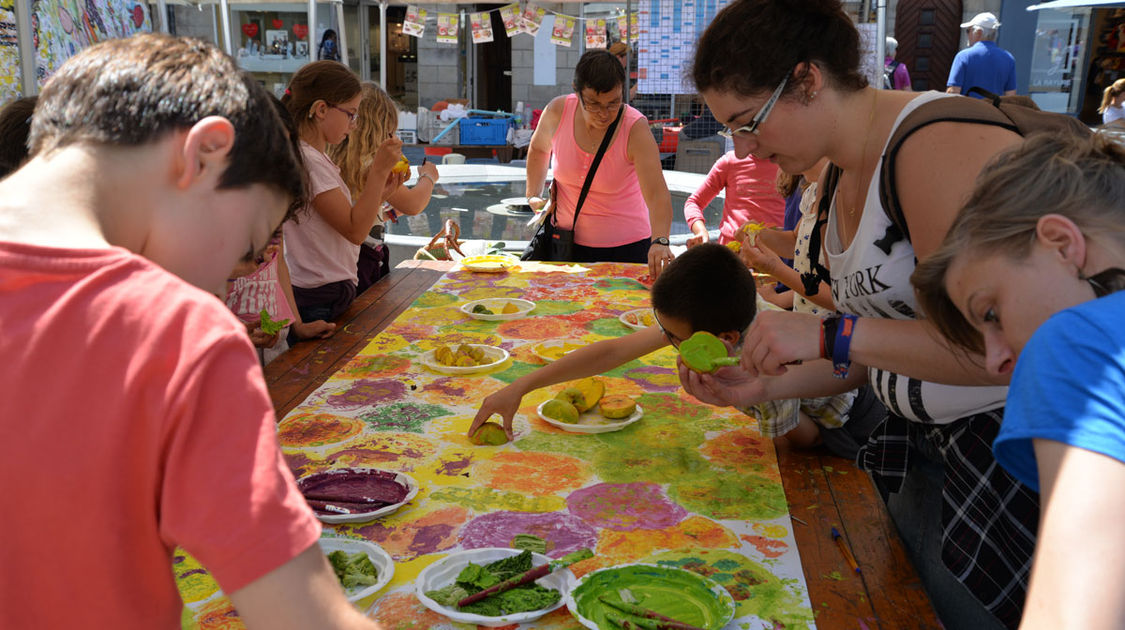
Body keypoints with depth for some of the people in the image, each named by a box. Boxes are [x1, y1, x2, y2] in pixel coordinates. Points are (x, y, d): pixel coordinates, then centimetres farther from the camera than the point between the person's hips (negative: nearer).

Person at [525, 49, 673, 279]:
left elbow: (658, 194, -31)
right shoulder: (557, 112, -11)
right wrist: (533, 195, 4)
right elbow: (539, 148, 14)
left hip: (625, 246, -3)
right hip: (566, 241, 3)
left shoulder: (635, 128, -20)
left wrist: (660, 241, -48)